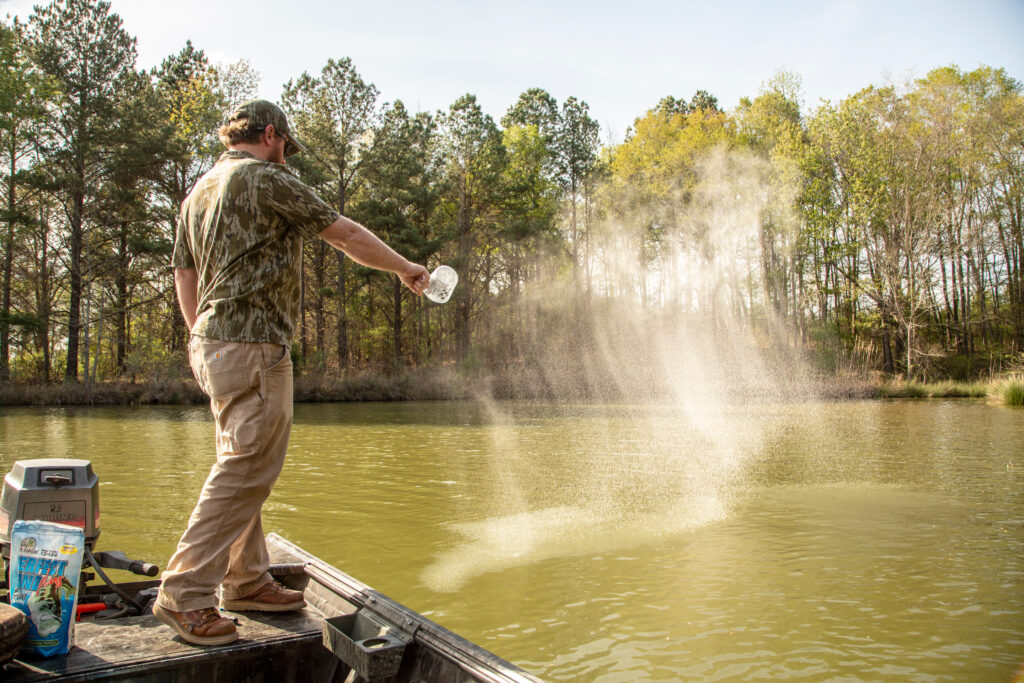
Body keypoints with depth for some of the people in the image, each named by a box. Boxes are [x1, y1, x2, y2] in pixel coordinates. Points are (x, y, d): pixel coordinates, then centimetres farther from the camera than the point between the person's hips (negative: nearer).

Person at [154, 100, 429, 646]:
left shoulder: (198, 193, 19)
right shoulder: (268, 180, -7)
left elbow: (184, 277, 18)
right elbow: (348, 237, -6)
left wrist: (207, 341, 22)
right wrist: (406, 269, 6)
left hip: (210, 344, 10)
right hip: (253, 346, -10)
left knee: (245, 466, 15)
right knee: (245, 469, -6)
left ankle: (246, 580, 23)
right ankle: (184, 595, -2)